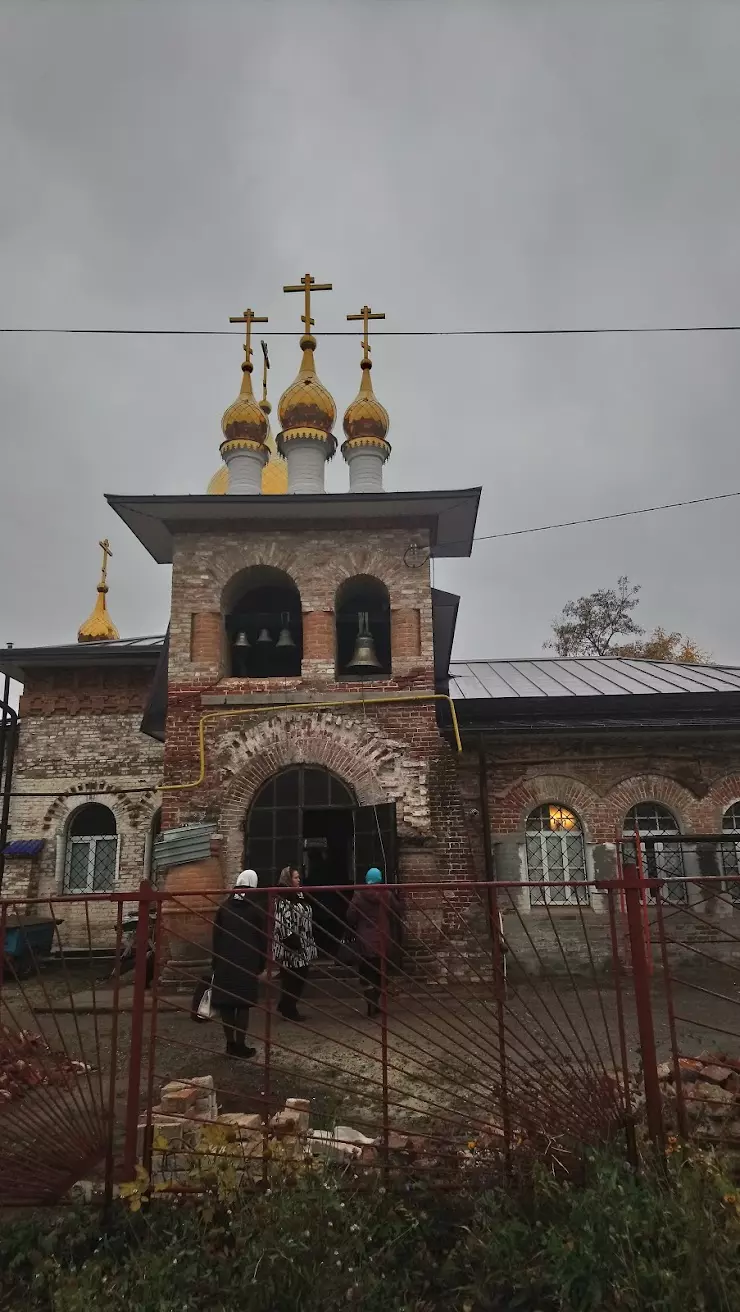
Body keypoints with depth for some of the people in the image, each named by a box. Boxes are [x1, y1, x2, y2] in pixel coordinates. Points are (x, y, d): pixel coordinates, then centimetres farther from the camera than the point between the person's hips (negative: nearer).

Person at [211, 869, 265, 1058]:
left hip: (224, 963, 2)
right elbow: (262, 940, 0)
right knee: (243, 1004, 2)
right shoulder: (256, 909, -1)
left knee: (226, 1003, 8)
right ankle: (240, 1045, 2)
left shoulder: (224, 907, 6)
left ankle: (230, 1044, 11)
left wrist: (216, 963, 10)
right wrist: (260, 966, 6)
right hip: (247, 964, -2)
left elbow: (215, 936, 6)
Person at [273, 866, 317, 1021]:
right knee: (291, 980, 0)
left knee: (301, 978, 14)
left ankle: (285, 1006, 28)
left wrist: (310, 943, 22)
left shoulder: (299, 896, 15)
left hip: (303, 947, 10)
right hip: (290, 948, -10)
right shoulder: (282, 899, -15)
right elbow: (282, 922, -22)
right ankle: (289, 1011, 13)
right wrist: (291, 940, -24)